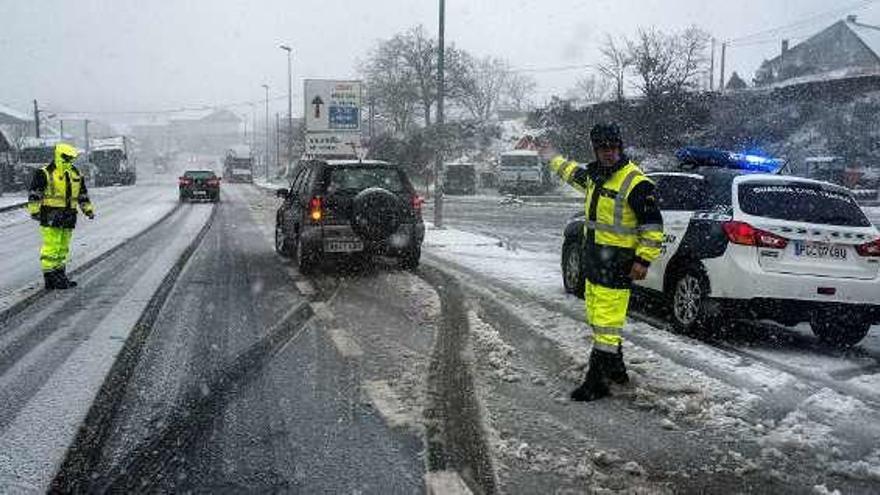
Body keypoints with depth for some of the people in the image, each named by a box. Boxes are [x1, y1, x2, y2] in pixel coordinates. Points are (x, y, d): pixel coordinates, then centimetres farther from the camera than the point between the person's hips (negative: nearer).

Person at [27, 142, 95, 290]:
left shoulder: (76, 175, 15)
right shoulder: (44, 174, -6)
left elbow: (82, 194, 24)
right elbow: (34, 194, -6)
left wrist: (88, 209, 18)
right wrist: (34, 211, -11)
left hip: (68, 217, 7)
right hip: (51, 216, -7)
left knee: (63, 248, 13)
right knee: (51, 247, -8)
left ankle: (60, 275, 22)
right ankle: (50, 278, -4)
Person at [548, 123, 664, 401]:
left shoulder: (635, 183, -15)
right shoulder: (594, 174, 10)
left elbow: (653, 225, -14)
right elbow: (574, 173, 35)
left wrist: (644, 259, -18)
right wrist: (554, 161, 47)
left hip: (617, 264, -9)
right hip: (594, 260, 9)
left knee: (607, 323, -8)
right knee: (597, 318, 17)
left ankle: (597, 383, -4)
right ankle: (616, 370, 32)